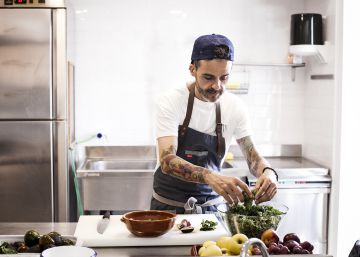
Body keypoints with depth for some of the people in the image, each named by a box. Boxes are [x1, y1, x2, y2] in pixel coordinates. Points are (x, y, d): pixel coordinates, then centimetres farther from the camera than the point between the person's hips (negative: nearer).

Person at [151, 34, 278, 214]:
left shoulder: (234, 106, -6)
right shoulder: (170, 102, -16)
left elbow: (252, 155, -2)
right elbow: (167, 160, -26)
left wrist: (268, 172, -26)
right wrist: (209, 176, -44)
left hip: (211, 205, 2)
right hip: (168, 204, -1)